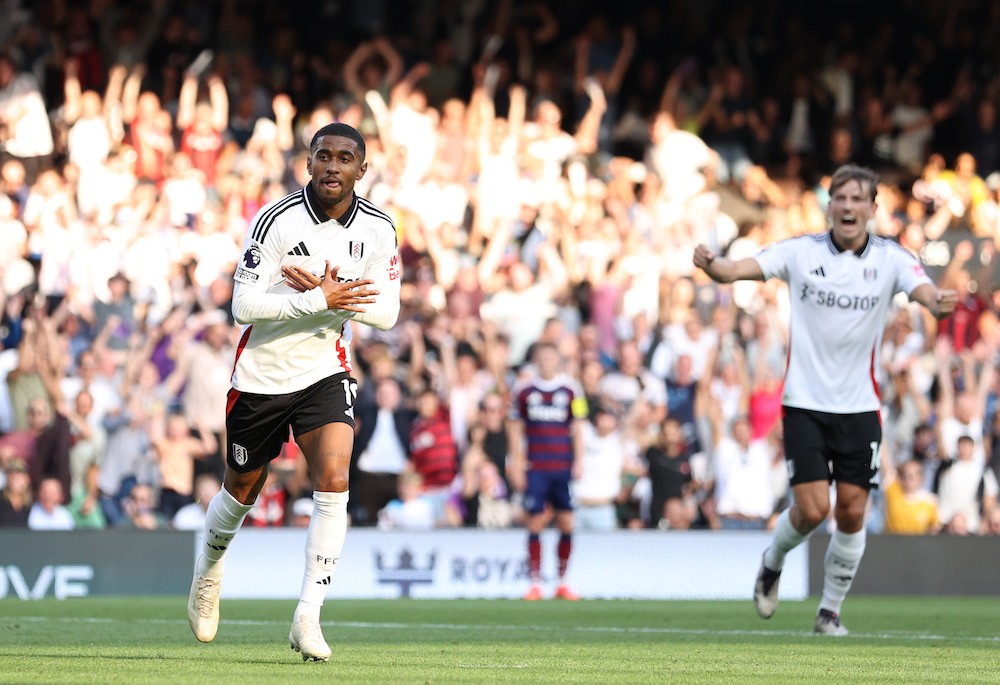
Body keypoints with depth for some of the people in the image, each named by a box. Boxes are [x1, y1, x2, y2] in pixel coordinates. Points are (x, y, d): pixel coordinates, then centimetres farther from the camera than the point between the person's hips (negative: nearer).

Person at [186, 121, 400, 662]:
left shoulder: (377, 229, -5)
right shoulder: (277, 221, -17)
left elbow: (386, 312, -1)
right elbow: (243, 306, -20)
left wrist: (326, 291, -18)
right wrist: (321, 301, -27)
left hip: (326, 373, 2)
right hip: (262, 374, -2)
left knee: (333, 485, -19)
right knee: (242, 489, 15)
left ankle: (308, 617, -14)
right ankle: (209, 567, 47)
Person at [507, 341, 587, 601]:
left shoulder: (571, 390, 5)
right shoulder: (523, 391, 5)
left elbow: (577, 428, 8)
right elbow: (515, 428, 8)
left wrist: (579, 461, 0)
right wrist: (516, 464, 3)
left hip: (564, 468, 1)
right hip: (535, 469, -1)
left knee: (567, 523, -1)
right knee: (535, 523, -4)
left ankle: (562, 582, 8)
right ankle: (535, 584, 0)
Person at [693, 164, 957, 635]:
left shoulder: (892, 259, -4)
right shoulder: (801, 252, -5)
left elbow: (924, 291, -22)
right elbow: (739, 270, -14)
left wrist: (938, 303, -46)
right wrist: (711, 265, -38)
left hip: (860, 407, 2)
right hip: (805, 403, -2)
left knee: (852, 513, 0)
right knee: (811, 510, -9)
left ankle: (830, 610, 18)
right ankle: (772, 564, 24)